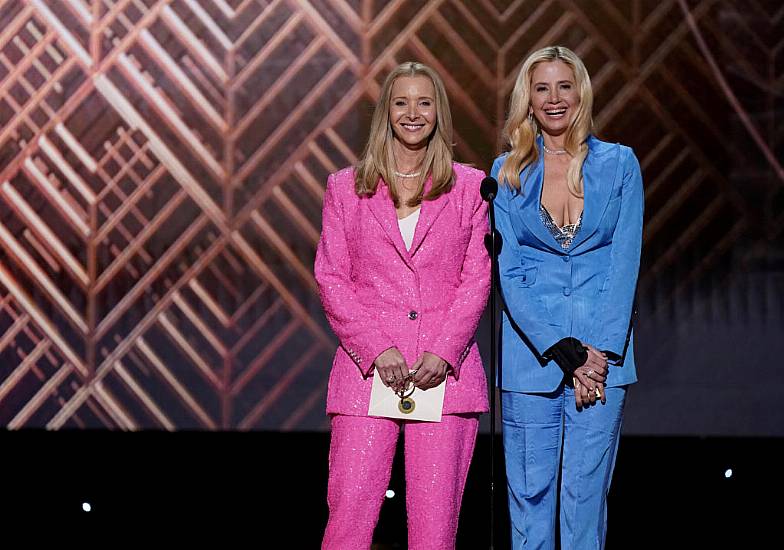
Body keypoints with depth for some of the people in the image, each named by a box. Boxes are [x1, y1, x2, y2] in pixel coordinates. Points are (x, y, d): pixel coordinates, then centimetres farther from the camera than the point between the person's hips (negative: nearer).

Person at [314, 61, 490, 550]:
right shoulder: (346, 187, 11)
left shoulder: (468, 186, 11)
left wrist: (443, 352, -8)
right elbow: (331, 277, 5)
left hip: (445, 372, 0)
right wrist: (378, 349, -9)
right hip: (368, 368, 0)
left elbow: (477, 278, 6)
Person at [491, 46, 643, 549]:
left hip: (603, 351, 0)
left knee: (587, 490, -1)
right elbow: (508, 270, 0)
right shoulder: (508, 173, 6)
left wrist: (599, 350, -10)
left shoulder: (619, 163, 5)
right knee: (530, 492, 1)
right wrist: (562, 351, -10)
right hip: (531, 352, 1)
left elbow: (625, 263, 1)